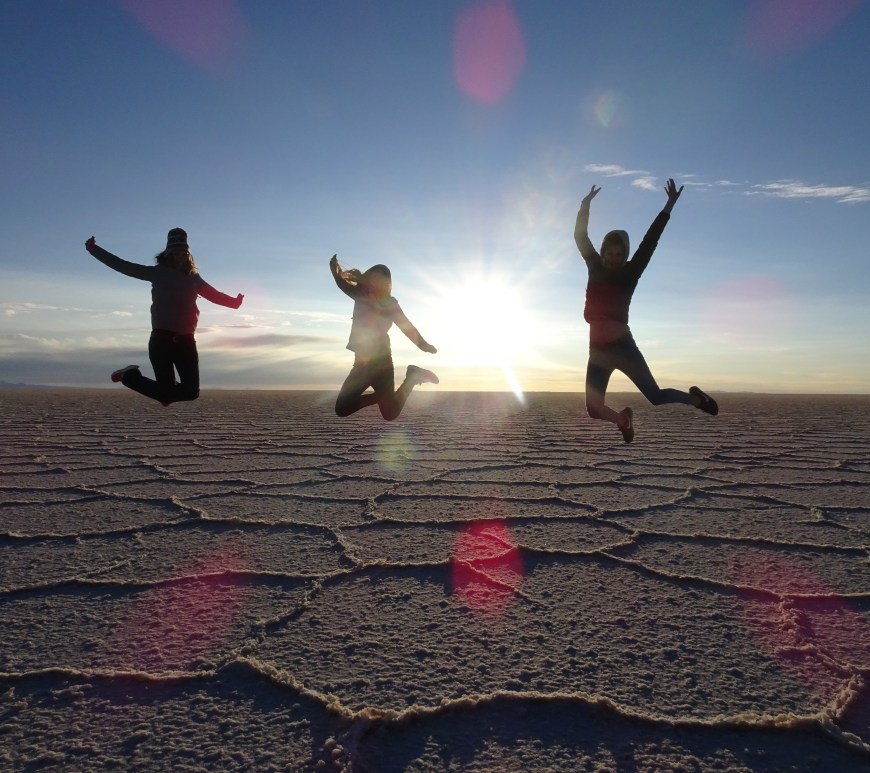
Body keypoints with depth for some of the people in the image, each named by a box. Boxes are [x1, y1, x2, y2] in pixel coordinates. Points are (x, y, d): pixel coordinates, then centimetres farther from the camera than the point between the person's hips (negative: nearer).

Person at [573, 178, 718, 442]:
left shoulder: (629, 274, 2)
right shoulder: (595, 269, 8)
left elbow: (649, 242, -4)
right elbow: (581, 238, 7)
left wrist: (669, 207, -7)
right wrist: (585, 205, 0)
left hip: (623, 346, -3)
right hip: (598, 350, 3)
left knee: (655, 395, 0)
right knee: (594, 409, 2)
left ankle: (695, 399, 29)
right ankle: (622, 418, 34)